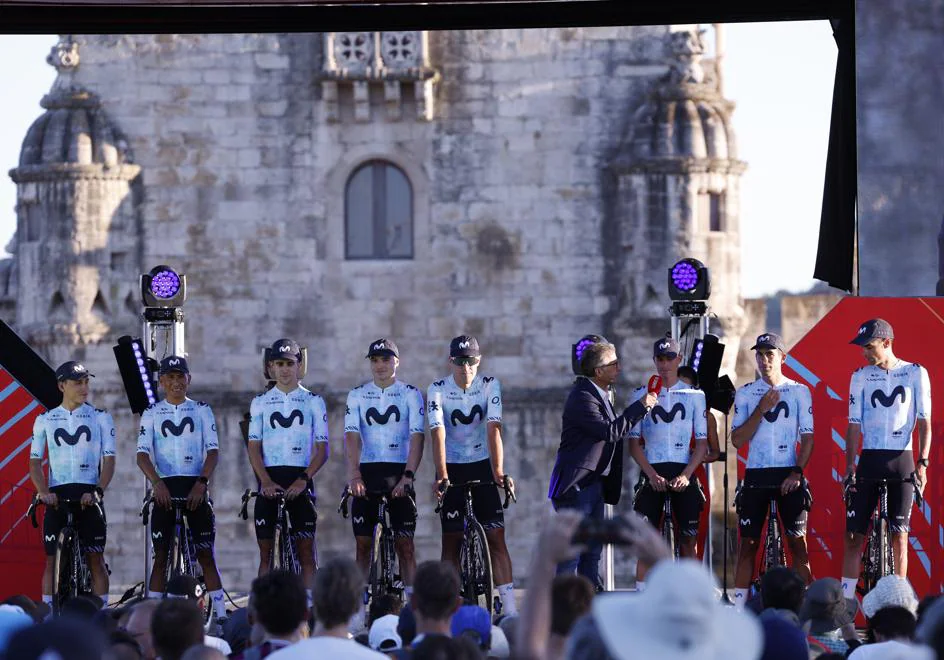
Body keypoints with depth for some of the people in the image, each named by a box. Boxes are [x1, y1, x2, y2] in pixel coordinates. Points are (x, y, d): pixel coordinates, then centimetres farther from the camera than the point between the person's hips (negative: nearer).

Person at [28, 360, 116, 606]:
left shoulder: (101, 418, 6)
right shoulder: (45, 420, 9)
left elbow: (109, 460, 1)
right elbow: (35, 461, 5)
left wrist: (97, 492, -13)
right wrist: (44, 492, -11)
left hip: (88, 495, -1)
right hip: (57, 495, 1)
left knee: (96, 558, -4)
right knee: (52, 559, -1)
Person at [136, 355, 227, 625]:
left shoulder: (201, 410, 8)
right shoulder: (152, 413, 8)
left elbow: (213, 451, 1)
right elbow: (143, 454, -1)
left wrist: (202, 482, -14)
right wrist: (157, 483, -18)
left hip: (195, 487, 0)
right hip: (165, 488, 0)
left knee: (206, 553, -4)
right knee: (161, 555, 0)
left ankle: (220, 615, -4)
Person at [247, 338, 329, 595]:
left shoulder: (313, 401, 6)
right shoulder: (260, 403, 10)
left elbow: (322, 449, 1)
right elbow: (253, 447, 4)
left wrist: (303, 480, -13)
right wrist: (265, 481, -11)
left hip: (300, 480, -1)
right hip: (269, 481, 1)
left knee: (306, 548, -5)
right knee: (266, 549, 1)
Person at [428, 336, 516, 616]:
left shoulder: (490, 386, -8)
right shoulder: (437, 390, -10)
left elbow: (493, 430, -18)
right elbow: (438, 433, -21)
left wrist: (498, 473, -29)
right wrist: (441, 475, -34)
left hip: (482, 467, 0)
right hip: (452, 469, 0)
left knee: (496, 536, -7)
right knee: (451, 541, 0)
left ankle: (509, 609, -10)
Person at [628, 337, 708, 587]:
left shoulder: (694, 395, 6)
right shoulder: (642, 395, 7)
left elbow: (702, 443, 4)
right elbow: (634, 442, 5)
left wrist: (686, 475, -10)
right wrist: (652, 474, -8)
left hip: (684, 474, 0)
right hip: (652, 473, 0)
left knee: (689, 538, -1)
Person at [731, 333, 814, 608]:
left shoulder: (799, 392, 4)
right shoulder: (745, 393, 6)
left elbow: (807, 438, 3)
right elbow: (737, 440, 0)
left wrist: (797, 472, -10)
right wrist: (761, 410, -11)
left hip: (788, 475, -1)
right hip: (755, 476, 1)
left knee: (797, 543, -4)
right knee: (748, 544, 1)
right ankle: (739, 608, 3)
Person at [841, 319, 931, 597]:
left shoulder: (916, 374, 1)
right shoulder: (860, 377, 6)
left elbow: (924, 423, 1)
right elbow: (854, 425, 5)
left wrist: (922, 464, -8)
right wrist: (849, 467, -3)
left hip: (902, 462, -2)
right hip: (869, 462, 2)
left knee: (899, 535, 0)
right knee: (853, 535, -2)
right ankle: (845, 602, 0)